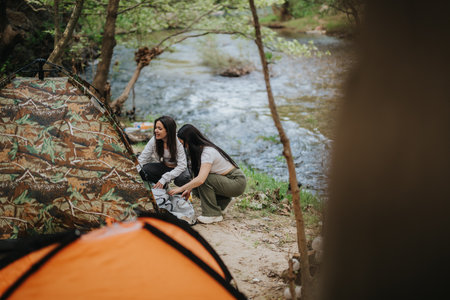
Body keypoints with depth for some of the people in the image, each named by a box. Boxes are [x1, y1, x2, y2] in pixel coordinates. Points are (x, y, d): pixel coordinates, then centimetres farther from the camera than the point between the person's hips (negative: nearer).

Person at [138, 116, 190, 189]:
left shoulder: (178, 142, -26)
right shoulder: (154, 140, -16)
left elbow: (182, 165, -28)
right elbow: (142, 158, -13)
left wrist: (164, 179, -36)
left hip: (178, 168, -4)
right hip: (164, 166, 4)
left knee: (182, 179, -38)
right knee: (144, 170, -23)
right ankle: (164, 185, 2)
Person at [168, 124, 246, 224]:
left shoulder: (207, 152, -27)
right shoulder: (199, 149, 2)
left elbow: (200, 179, -36)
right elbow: (198, 174, 10)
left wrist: (181, 189, -27)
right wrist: (189, 189, -2)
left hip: (237, 182, -9)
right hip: (226, 180, 9)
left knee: (204, 180, -26)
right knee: (196, 187, -2)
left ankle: (213, 214, -17)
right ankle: (223, 200, 15)